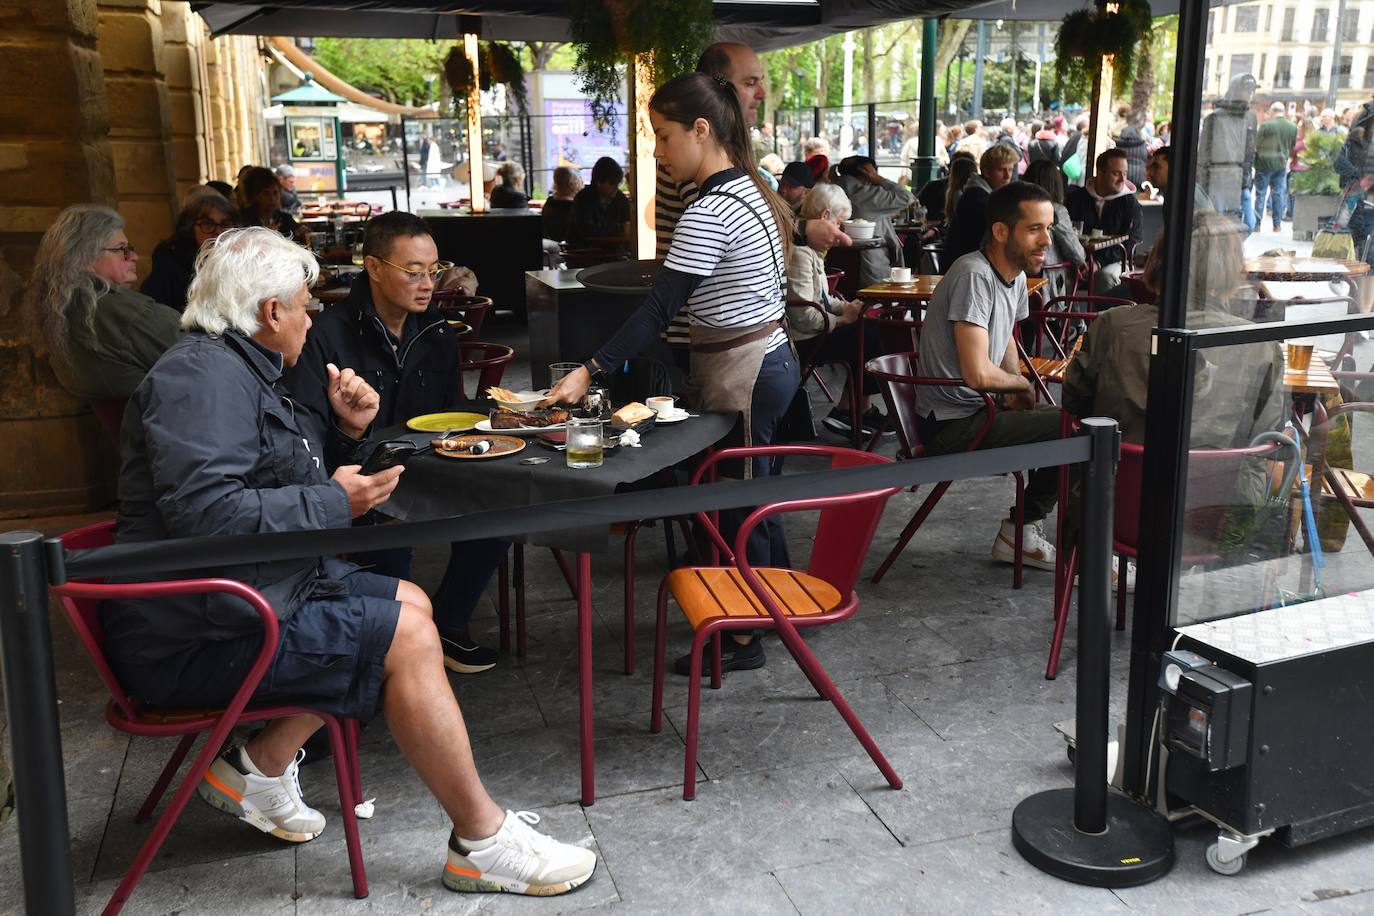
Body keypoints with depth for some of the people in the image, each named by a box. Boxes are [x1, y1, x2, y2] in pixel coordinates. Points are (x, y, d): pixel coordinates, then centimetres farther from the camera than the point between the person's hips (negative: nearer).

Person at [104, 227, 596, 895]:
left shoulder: (239, 370, 17)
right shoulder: (202, 375, -17)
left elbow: (288, 485, 23)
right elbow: (206, 513, -31)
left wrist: (346, 433, 4)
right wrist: (335, 502, -19)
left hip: (263, 588, 11)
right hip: (195, 641, -11)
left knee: (410, 604, 10)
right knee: (405, 638, -18)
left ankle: (263, 763, 7)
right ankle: (482, 842, -8)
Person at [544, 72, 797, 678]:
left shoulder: (710, 211, -21)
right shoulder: (751, 189, 9)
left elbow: (659, 308, -24)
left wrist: (590, 372, -23)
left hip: (741, 374, -10)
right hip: (771, 355, 10)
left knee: (737, 506, 2)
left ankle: (743, 639, 15)